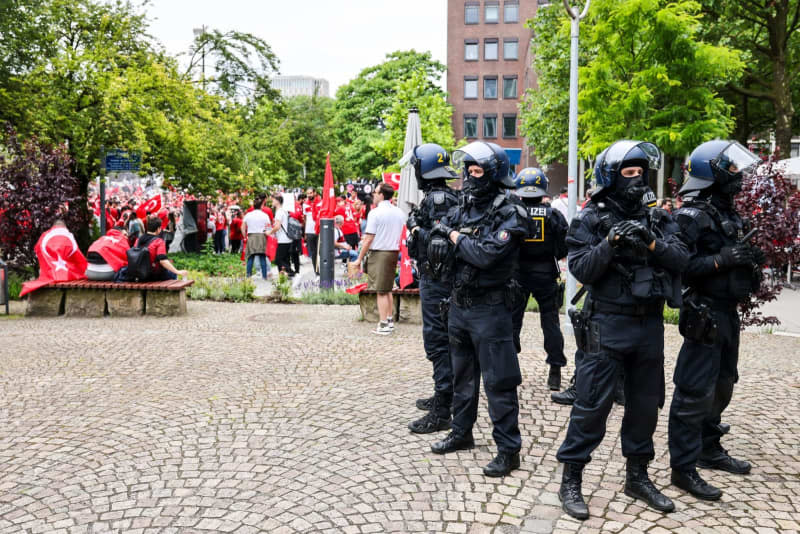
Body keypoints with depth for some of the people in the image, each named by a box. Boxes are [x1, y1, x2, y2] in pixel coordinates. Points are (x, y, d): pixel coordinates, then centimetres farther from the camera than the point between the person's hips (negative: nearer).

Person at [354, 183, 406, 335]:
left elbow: (369, 238, -14)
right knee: (388, 289, 17)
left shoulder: (375, 213, -12)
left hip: (378, 253, -7)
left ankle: (383, 325, 0)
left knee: (381, 291, -3)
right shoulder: (400, 213, 9)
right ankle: (390, 320, 21)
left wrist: (360, 258, -8)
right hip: (394, 252, 7)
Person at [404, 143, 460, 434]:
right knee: (441, 341, 19)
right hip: (438, 278, 11)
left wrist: (416, 230, -14)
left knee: (437, 342, -7)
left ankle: (440, 413, -1)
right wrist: (418, 228, 7)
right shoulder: (442, 195, 13)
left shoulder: (438, 198, -17)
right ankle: (442, 396, 32)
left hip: (436, 280, -11)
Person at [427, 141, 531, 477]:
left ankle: (508, 450, 10)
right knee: (462, 375, 19)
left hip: (489, 308, -7)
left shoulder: (509, 214, -13)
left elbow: (487, 255, -25)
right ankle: (461, 433, 35)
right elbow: (437, 248, 11)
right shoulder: (462, 209, 9)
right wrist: (444, 243, -12)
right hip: (459, 304, 8)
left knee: (498, 382, -1)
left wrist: (458, 239, -10)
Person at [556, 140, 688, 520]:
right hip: (608, 324, -5)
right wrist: (611, 243, -25)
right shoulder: (591, 220, -4)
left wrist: (653, 244, -18)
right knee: (592, 403, -3)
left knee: (645, 402, 14)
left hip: (651, 324, 5)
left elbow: (681, 260, -1)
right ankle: (571, 480, 10)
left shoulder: (657, 217, 8)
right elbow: (581, 269, -12)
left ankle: (637, 476, 30)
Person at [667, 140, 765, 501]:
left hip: (728, 312, 10)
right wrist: (721, 260, -29)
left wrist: (749, 258, 4)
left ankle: (709, 449, 36)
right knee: (695, 393, -5)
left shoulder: (727, 212, 13)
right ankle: (683, 468, 5)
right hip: (705, 313, -10)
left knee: (722, 386, 20)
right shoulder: (691, 216, -15)